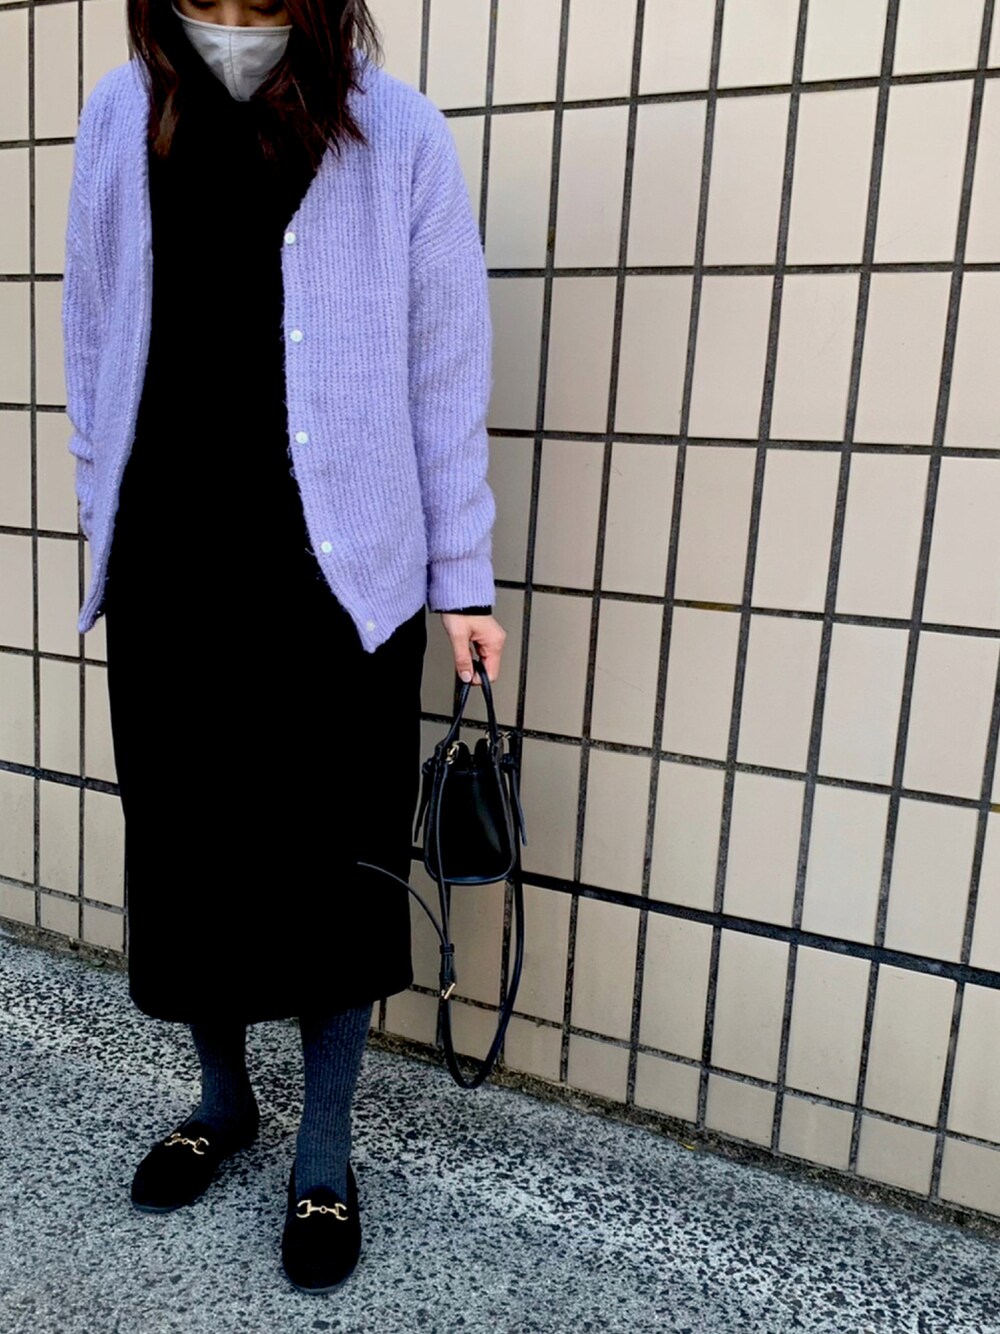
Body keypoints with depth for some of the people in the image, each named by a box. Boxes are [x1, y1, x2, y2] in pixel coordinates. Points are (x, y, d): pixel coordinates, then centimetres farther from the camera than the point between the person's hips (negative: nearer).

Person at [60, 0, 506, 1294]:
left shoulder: (396, 134, -6)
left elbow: (446, 370, -3)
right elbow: (93, 340, 9)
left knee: (329, 870, 7)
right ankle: (222, 1098, 41)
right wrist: (100, 521, 12)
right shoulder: (119, 117, 2)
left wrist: (463, 577, -2)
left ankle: (325, 1157, 29)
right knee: (182, 851, 14)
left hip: (337, 577, -3)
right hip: (165, 575, 3)